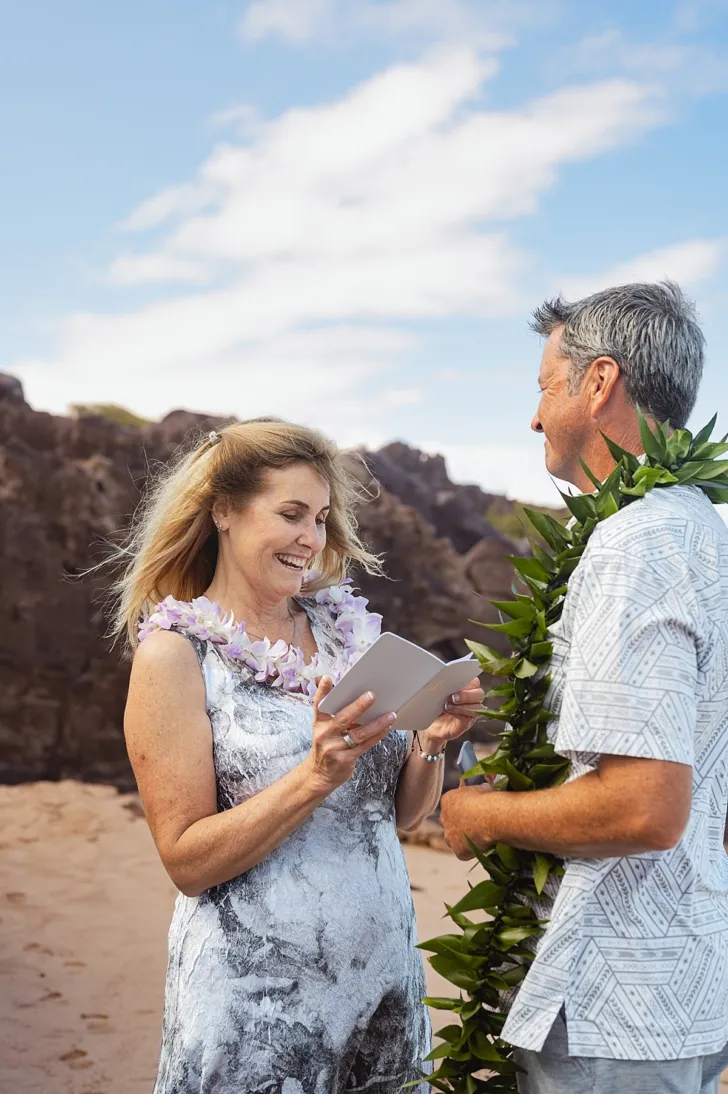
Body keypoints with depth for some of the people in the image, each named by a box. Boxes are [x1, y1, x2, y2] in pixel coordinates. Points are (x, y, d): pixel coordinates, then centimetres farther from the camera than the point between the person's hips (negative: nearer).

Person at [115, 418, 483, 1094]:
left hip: (385, 979, 5)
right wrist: (315, 776, -23)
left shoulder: (343, 627, 5)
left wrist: (430, 743, -9)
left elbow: (401, 813, 9)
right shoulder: (174, 653, -9)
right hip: (255, 1006, -5)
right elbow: (187, 860, -13)